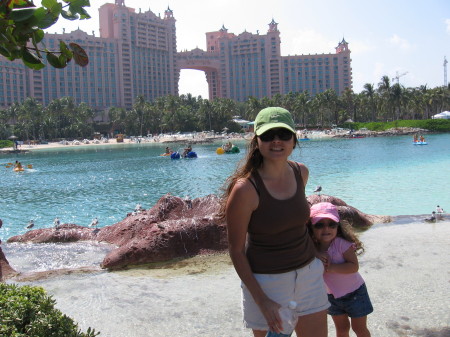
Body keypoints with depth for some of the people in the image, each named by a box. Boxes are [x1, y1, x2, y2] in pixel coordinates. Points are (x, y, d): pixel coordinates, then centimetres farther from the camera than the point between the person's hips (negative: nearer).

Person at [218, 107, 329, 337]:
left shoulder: (301, 172, -3)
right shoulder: (245, 188, -21)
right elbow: (236, 251, -15)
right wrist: (262, 301, -17)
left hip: (308, 273, 6)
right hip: (265, 281, -5)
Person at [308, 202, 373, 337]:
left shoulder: (342, 243, -26)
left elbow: (354, 266, -30)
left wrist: (331, 267, -38)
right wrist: (315, 256, -34)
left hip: (354, 292, -4)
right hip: (332, 295, 4)